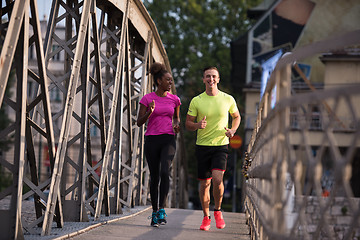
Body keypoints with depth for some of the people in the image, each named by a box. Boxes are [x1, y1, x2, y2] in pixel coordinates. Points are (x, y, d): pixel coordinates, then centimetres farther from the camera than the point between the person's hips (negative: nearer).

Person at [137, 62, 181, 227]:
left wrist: (177, 125, 2)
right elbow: (139, 122, 0)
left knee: (165, 172, -21)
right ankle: (155, 212, 17)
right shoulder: (147, 99, 0)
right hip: (152, 140, -1)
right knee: (154, 177, 4)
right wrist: (149, 112, -19)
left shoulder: (174, 99, 7)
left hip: (168, 140, 1)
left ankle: (162, 209, -16)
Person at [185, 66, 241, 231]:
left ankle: (218, 211, 7)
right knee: (205, 183, 4)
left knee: (217, 179, -18)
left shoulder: (228, 99, 1)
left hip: (221, 145, -1)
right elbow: (188, 124, 4)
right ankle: (206, 217, 20)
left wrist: (233, 130, -1)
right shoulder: (196, 101, -1)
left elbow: (236, 116, 18)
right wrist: (198, 125, -18)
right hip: (202, 145, 1)